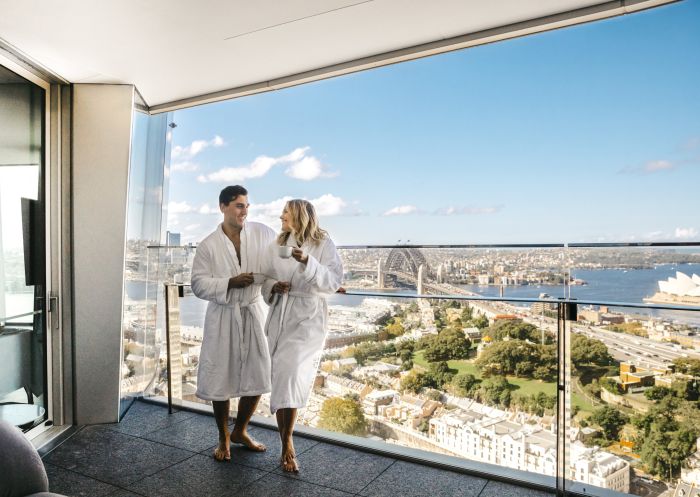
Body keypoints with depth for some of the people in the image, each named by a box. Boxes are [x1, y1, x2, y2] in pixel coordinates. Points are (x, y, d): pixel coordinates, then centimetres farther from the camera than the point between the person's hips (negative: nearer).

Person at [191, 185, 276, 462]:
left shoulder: (263, 234, -2)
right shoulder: (209, 245, -4)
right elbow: (198, 284, -5)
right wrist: (229, 283, -19)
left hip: (254, 314, 2)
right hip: (223, 317, -1)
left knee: (257, 378, 7)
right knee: (220, 380, 6)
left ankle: (240, 431, 33)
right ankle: (223, 438, 29)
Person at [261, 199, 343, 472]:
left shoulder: (323, 243, -2)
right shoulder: (276, 246, 11)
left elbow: (334, 281, -11)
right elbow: (265, 278, 15)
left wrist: (307, 261, -24)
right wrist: (273, 287, -8)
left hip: (307, 318, -4)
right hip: (280, 316, 5)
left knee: (291, 371, -20)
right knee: (281, 376, 5)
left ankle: (287, 442, -5)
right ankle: (287, 446, 20)